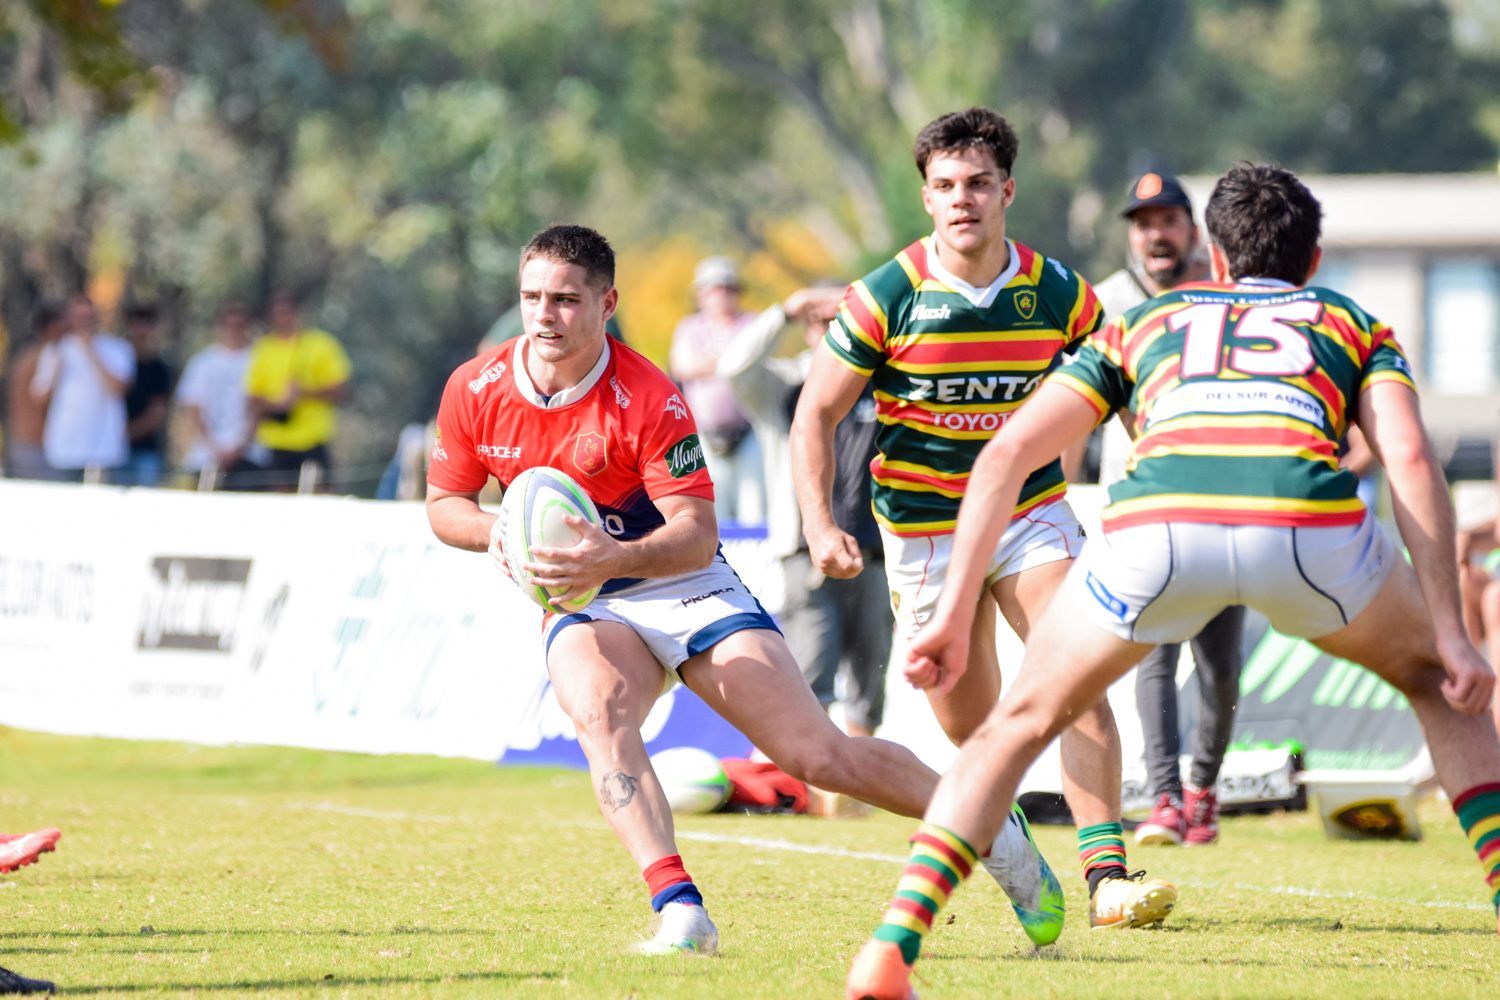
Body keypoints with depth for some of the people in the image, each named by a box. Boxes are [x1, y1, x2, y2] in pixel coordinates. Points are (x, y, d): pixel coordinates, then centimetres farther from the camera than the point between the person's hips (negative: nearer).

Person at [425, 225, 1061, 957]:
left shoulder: (648, 399, -20)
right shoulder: (475, 390, -8)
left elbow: (697, 534, -22)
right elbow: (444, 502, 5)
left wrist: (616, 558, -42)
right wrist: (495, 532, -18)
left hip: (686, 589, -2)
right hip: (581, 606, 2)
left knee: (817, 754, -8)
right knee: (597, 711, -34)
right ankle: (678, 908, -40)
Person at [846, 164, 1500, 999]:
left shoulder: (1145, 321, 37)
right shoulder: (1355, 325, 33)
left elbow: (1009, 453, 26)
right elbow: (1412, 461, 13)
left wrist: (955, 616, 27)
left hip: (1157, 522, 1)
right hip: (1307, 522, -1)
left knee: (1019, 726, 23)